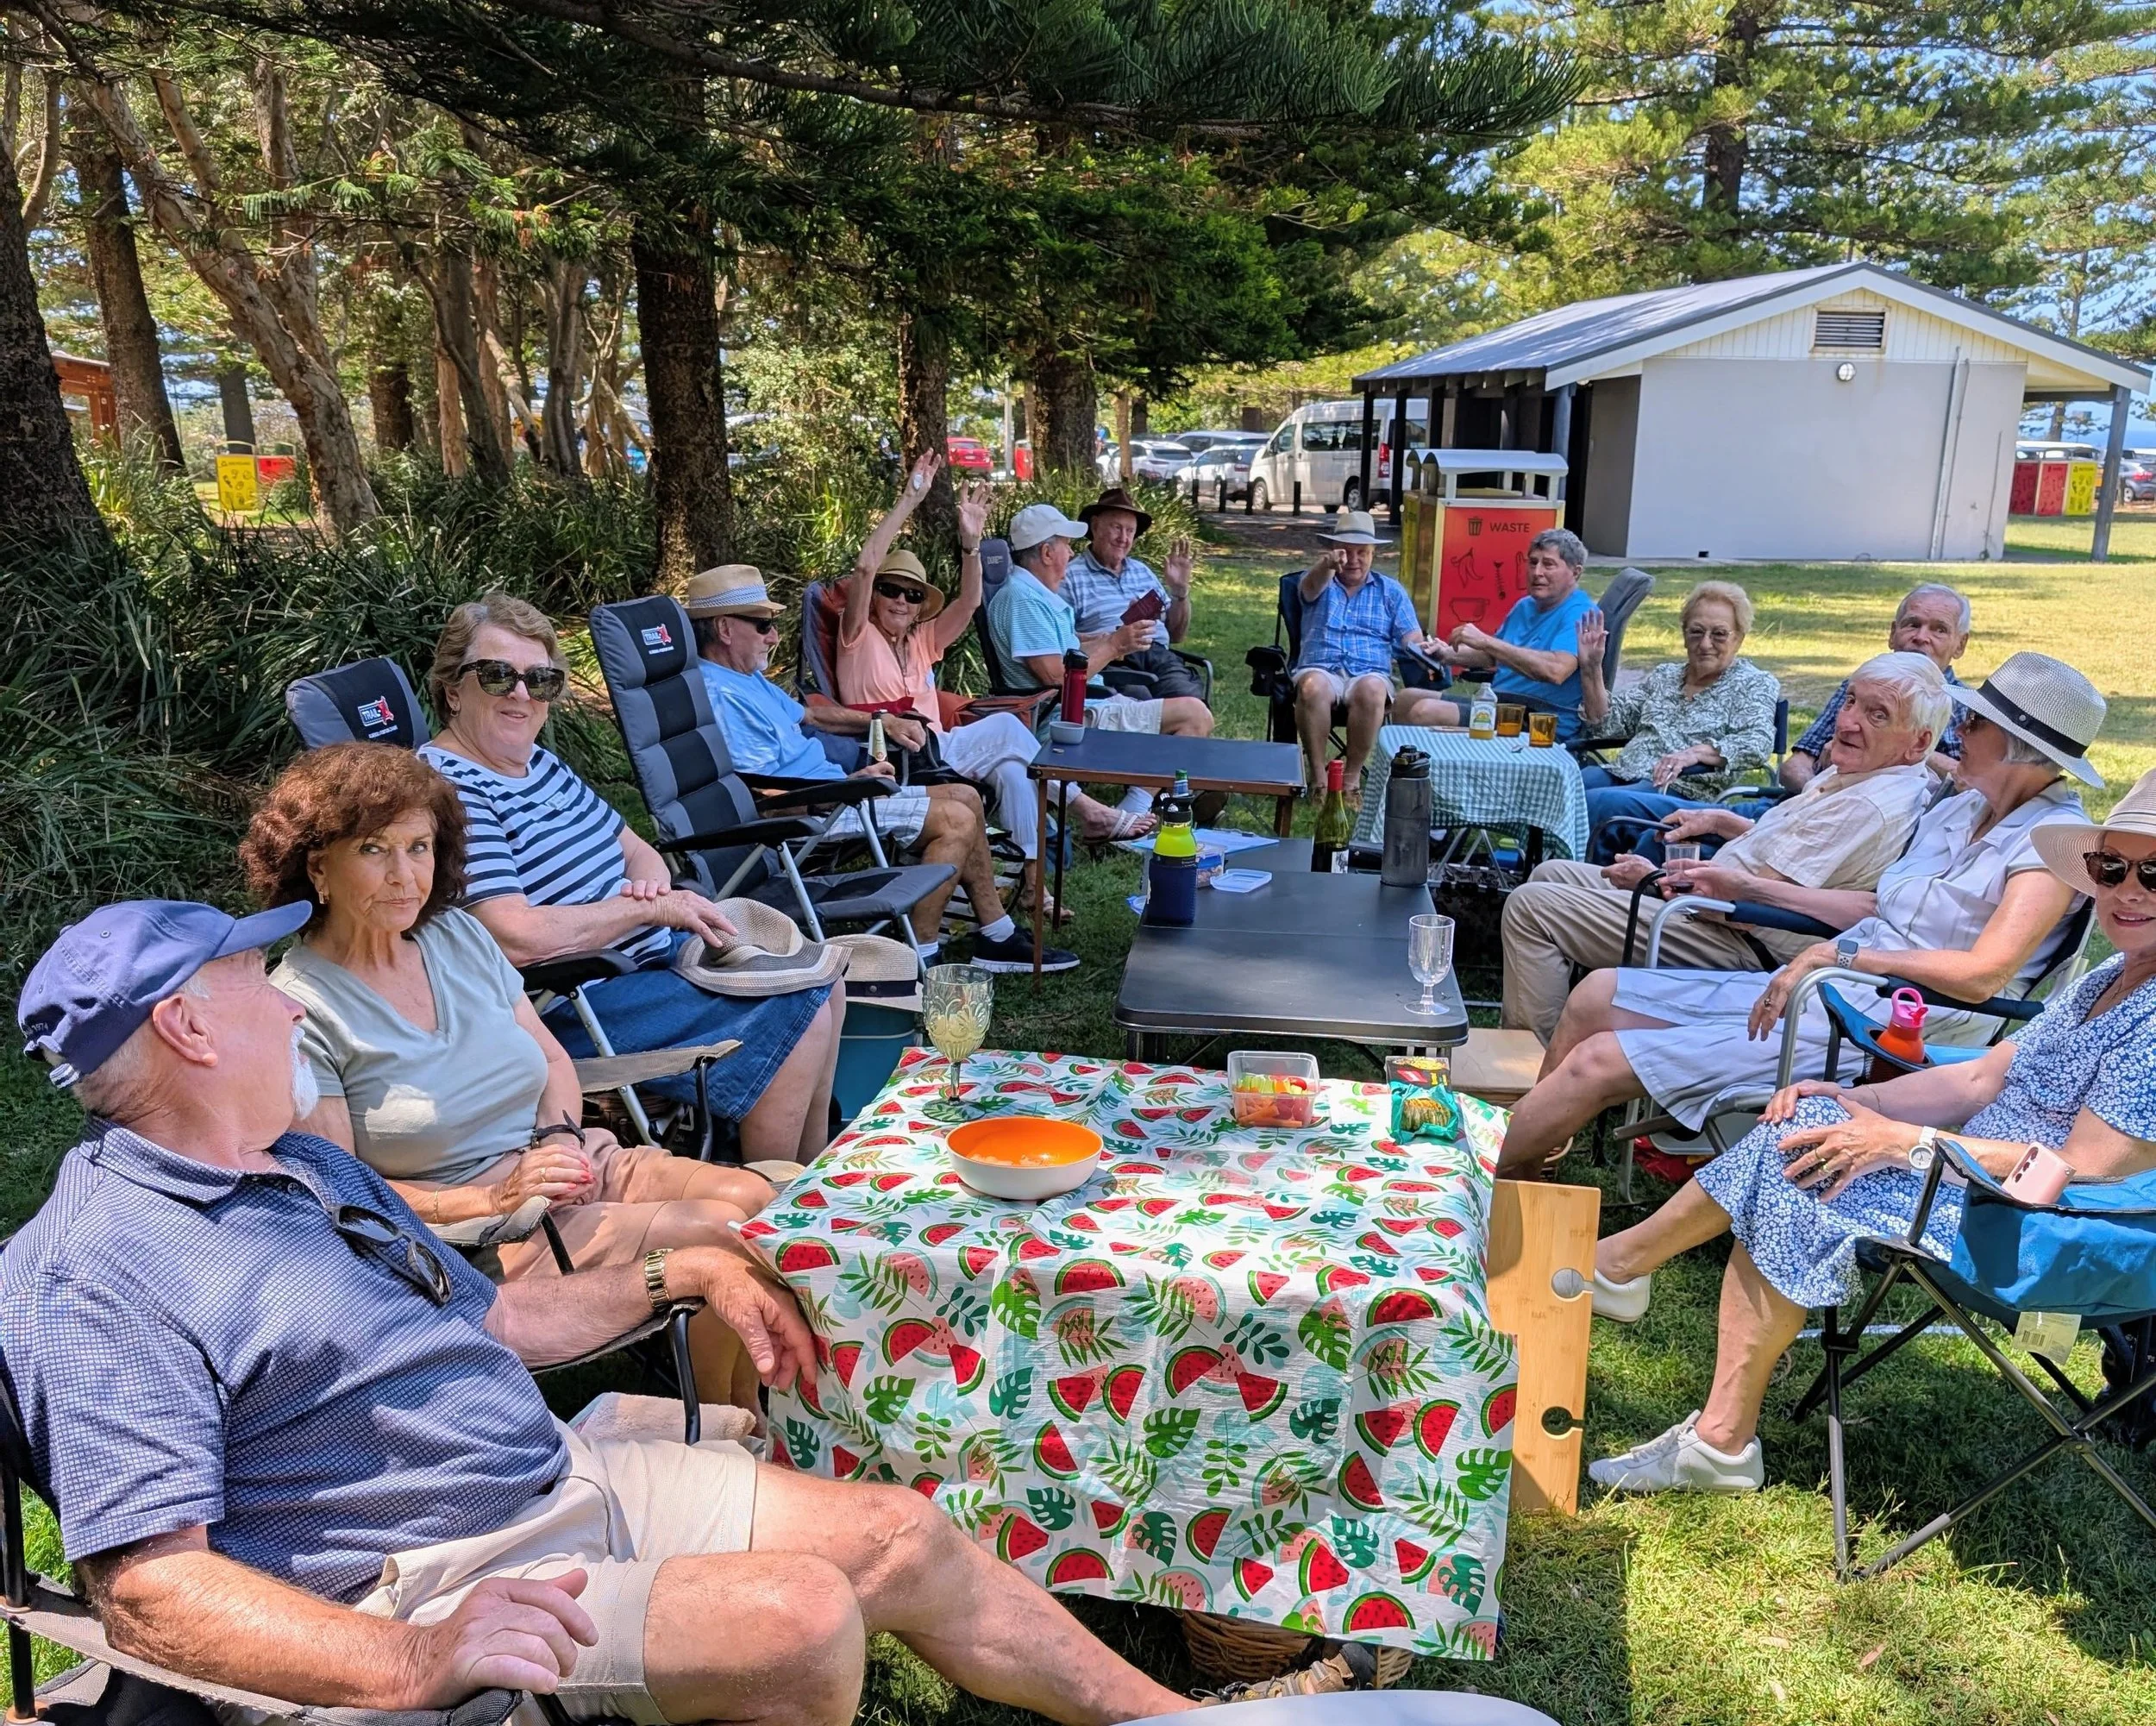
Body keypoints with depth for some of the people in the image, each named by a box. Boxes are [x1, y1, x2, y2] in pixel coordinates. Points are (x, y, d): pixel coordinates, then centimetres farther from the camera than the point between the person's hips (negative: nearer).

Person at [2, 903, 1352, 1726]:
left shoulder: (305, 1165, 14)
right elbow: (149, 1588, -23)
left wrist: (682, 1274, 13)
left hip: (567, 1478, 8)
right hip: (431, 1586, -8)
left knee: (902, 1536, 4)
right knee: (802, 1615, -26)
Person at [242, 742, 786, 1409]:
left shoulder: (459, 933, 9)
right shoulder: (299, 1009, -11)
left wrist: (561, 1137, -5)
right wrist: (491, 1198, -21)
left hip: (572, 1165, 7)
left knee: (758, 1199, -17)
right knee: (714, 1236, -22)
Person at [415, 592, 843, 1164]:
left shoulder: (540, 762, 12)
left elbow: (637, 849, 19)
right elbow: (515, 939, -28)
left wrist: (649, 879, -6)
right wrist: (651, 908, -18)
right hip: (572, 1005, -10)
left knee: (819, 982, 13)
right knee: (795, 1019, -17)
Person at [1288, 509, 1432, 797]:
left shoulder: (1391, 591, 21)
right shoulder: (1320, 582, 17)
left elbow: (1412, 638, 11)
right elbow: (1311, 587, -10)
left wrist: (1417, 649, -15)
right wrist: (1328, 565, -35)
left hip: (1370, 673, 1)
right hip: (1321, 668, -1)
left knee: (1371, 690, -37)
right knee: (1313, 686, -38)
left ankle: (1352, 776, -27)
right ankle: (1317, 774, -27)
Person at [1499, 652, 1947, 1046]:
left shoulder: (1867, 809, -24)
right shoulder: (1855, 774, 7)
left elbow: (1744, 898, -25)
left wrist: (1654, 879, -12)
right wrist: (1721, 821, 14)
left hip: (1741, 948, -11)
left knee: (1531, 905, -16)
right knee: (1553, 873, 19)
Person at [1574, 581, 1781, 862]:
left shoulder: (1755, 684, 11)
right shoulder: (1663, 676, 27)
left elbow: (1759, 744, -7)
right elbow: (1606, 723, 23)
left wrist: (1696, 753, -23)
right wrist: (1591, 668, 9)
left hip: (1683, 792, -5)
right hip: (1621, 775, 5)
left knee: (1594, 803, -36)